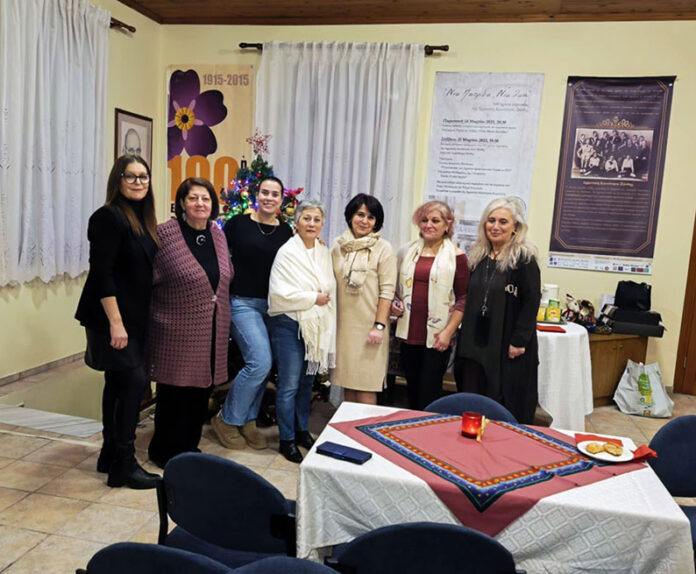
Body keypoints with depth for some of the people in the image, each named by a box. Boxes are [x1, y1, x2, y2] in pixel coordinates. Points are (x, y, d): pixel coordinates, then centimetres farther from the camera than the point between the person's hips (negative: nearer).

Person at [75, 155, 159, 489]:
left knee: (118, 383, 14)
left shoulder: (142, 219, 11)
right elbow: (102, 273, -18)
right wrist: (115, 321, -22)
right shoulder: (109, 217, -13)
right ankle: (123, 465, 1)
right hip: (112, 317, -8)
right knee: (135, 380, -10)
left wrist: (133, 319, 13)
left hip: (134, 317, 8)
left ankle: (111, 455, 26)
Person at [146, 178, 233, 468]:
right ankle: (163, 450, 23)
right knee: (174, 389, 4)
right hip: (177, 330, -6)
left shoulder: (217, 234, 8)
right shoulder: (165, 234, -10)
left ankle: (189, 445, 31)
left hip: (211, 331, 6)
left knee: (202, 389, 13)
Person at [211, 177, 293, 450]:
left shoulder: (285, 231, 7)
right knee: (260, 362, -15)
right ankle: (226, 420, 6)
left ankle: (247, 422, 26)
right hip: (243, 302, -5)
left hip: (272, 305, 5)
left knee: (263, 366, 7)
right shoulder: (238, 223, -3)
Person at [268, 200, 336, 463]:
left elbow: (330, 289, 15)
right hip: (290, 325, -6)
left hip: (318, 329, 6)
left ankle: (302, 430, 31)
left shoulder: (324, 252, 8)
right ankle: (287, 439, 13)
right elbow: (281, 293, -18)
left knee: (307, 382, 16)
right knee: (289, 385, 0)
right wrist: (314, 298, -14)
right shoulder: (287, 252, -10)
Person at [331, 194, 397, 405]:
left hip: (368, 326, -4)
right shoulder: (338, 246, 8)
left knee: (365, 386, -1)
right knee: (346, 381, 13)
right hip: (343, 323, 4)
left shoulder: (383, 249, -5)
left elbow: (387, 290, -8)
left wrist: (379, 325, -13)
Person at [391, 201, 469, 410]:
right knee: (412, 388, 13)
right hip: (409, 332, 4)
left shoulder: (456, 256, -3)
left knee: (429, 392, -2)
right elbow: (396, 286, 22)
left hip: (437, 337, -4)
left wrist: (448, 332, -11)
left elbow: (463, 298, -4)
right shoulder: (407, 251, 10)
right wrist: (394, 303, 2)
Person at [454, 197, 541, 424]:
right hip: (475, 344, 7)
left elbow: (532, 301, -13)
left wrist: (519, 341, -16)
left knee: (507, 411, 2)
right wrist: (465, 336, 13)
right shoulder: (480, 257, 11)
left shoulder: (524, 259, -9)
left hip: (507, 347, -6)